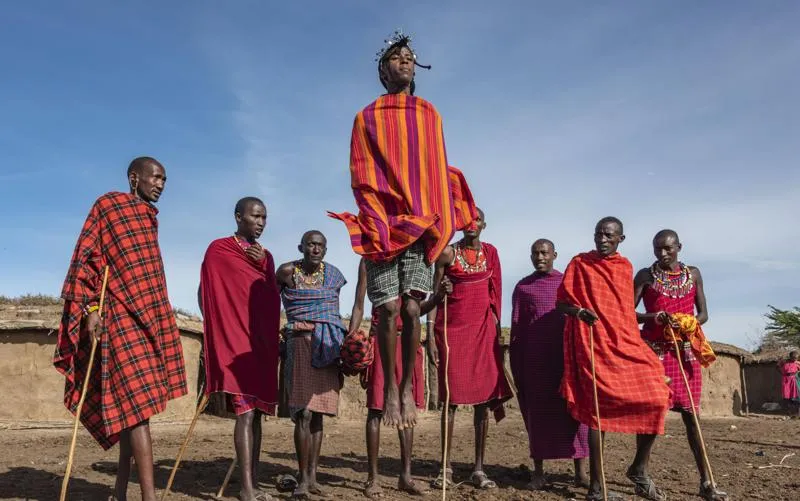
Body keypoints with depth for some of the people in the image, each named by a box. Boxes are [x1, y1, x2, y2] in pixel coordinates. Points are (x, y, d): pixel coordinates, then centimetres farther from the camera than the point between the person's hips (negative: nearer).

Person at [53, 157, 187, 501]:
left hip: (148, 314, 8)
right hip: (120, 314, -7)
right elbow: (86, 257, -8)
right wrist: (90, 308, -17)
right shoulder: (108, 205, -1)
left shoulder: (148, 216, 20)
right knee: (137, 400, -15)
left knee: (132, 403, 8)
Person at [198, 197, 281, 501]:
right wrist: (219, 331, -6)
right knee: (246, 411, -14)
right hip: (234, 341, -6)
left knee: (258, 413, 6)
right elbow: (205, 295, -1)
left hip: (263, 342, 7)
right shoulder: (218, 250, -2)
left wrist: (264, 265, 2)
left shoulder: (265, 256, 17)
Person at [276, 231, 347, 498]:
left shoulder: (333, 274, 10)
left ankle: (312, 476, 13)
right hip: (301, 343, -3)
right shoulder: (287, 271, -1)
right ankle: (303, 478, -1)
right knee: (304, 412, -11)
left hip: (328, 346, 4)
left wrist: (345, 343, 12)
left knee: (318, 411, 6)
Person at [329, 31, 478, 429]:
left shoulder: (430, 116, 15)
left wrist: (443, 231, 4)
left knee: (411, 310, -6)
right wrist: (377, 224, -10)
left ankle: (408, 387, 6)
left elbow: (439, 175, 12)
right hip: (383, 227, -1)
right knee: (389, 309, -7)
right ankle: (390, 386, 9)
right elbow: (361, 178, 2)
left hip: (422, 227, 2)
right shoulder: (368, 117, 9)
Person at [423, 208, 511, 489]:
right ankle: (446, 467, 8)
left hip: (483, 328, 2)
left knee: (484, 395, 0)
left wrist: (497, 332, 6)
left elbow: (495, 295, 11)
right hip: (453, 328, -2)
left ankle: (479, 469, 8)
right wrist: (433, 339, -7)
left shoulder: (490, 252, 9)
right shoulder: (448, 253, 1)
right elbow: (435, 298, 0)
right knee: (451, 396, 0)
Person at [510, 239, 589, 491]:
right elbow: (516, 329, 9)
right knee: (538, 412, 3)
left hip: (568, 355, 1)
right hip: (535, 358, 0)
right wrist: (516, 366, 4)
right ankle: (538, 472, 10)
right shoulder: (522, 287, 10)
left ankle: (581, 472, 5)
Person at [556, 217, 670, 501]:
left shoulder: (626, 267, 15)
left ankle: (639, 469, 14)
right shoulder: (580, 263, 2)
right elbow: (562, 303, -2)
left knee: (655, 398, -7)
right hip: (593, 345, -5)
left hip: (625, 342, 5)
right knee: (598, 409, -5)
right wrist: (580, 312, -20)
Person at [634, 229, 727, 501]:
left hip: (685, 349, 2)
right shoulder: (646, 275, 1)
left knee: (690, 412, 2)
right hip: (654, 349, -2)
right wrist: (652, 317, -21)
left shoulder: (693, 274, 10)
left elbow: (703, 313, 10)